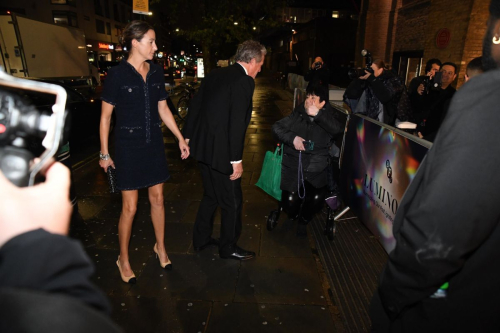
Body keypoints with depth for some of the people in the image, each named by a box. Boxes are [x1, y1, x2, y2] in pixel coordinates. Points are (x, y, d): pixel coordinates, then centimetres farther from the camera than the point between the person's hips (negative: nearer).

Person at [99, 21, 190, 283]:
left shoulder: (156, 72, 5)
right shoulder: (117, 74, -10)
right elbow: (105, 116, -5)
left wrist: (180, 138, 9)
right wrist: (104, 153, -5)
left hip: (153, 143, 5)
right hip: (128, 146, -4)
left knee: (157, 199, 13)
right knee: (130, 207, 3)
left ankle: (160, 247, 34)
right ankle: (123, 259, 25)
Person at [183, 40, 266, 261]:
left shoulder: (215, 75, 11)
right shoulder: (245, 81, -14)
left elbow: (194, 106, 12)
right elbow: (237, 122, -22)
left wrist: (187, 137, 18)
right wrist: (236, 160, -18)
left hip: (203, 147, 9)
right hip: (221, 152, -9)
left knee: (210, 195, 24)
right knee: (232, 202, 10)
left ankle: (201, 239, 39)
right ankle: (228, 248, 29)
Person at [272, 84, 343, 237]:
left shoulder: (327, 117, 6)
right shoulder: (297, 115, 8)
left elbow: (338, 129, -15)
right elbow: (276, 127, 5)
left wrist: (317, 115, -25)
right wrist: (292, 138, -12)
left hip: (317, 168, 0)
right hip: (293, 165, 1)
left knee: (317, 198, -19)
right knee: (290, 200, -12)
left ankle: (304, 221, 16)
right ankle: (293, 216, 27)